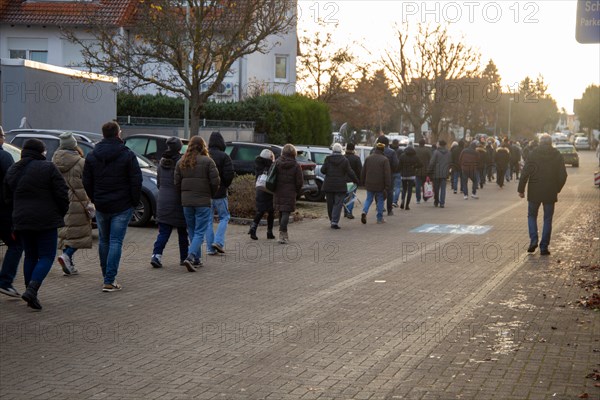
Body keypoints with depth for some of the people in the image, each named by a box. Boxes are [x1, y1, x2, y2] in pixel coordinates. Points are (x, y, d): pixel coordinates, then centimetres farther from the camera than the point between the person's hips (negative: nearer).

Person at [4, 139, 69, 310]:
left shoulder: (12, 170, 8)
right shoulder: (48, 168, -9)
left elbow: (7, 197, 13)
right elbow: (61, 193, -10)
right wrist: (61, 213, 5)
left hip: (21, 220, 6)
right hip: (46, 221, -5)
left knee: (30, 256, 16)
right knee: (47, 256, 1)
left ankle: (31, 293, 15)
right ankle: (32, 290, -16)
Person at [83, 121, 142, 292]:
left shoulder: (91, 156, 4)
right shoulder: (127, 155, -8)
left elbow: (86, 182, 6)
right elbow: (136, 181, -10)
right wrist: (135, 201, 1)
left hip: (101, 207, 4)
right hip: (122, 207, -3)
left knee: (104, 241, 17)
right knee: (116, 242, -3)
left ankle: (107, 276, 26)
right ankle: (110, 281, -7)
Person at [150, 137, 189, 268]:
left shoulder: (162, 162, 7)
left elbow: (158, 183, 14)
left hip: (163, 201, 5)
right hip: (178, 201, -5)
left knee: (163, 232, 5)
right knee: (183, 231, 9)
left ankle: (156, 255, -11)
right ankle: (184, 258, 17)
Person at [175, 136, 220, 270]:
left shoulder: (181, 162, 6)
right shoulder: (207, 161, -7)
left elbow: (177, 182, 4)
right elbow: (215, 181, -10)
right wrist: (211, 194, 7)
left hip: (186, 201, 4)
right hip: (203, 201, -4)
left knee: (192, 231, 16)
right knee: (200, 232, -1)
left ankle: (197, 259, 20)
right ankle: (190, 257, -18)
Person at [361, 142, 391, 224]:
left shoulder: (368, 158, 5)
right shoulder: (384, 160, -9)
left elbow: (363, 172, 10)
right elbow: (387, 174, -12)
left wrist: (363, 182, 20)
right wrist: (387, 186, -9)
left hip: (369, 184, 3)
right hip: (380, 185, -3)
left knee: (369, 199, 14)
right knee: (380, 200, 8)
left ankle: (364, 211, -11)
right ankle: (380, 218, 12)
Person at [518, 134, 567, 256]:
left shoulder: (533, 154, -5)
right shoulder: (557, 156, 1)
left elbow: (525, 173, -9)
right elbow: (563, 175, 1)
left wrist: (521, 189, 0)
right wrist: (557, 189, 14)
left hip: (534, 192, -1)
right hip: (550, 193, 1)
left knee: (532, 216, 16)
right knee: (547, 219, 9)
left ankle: (533, 240, -2)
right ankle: (544, 247, 6)